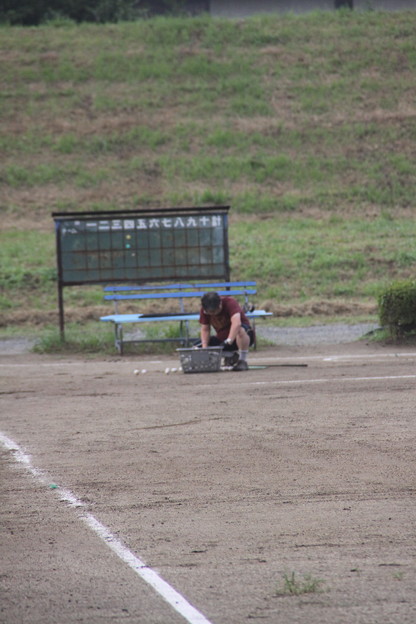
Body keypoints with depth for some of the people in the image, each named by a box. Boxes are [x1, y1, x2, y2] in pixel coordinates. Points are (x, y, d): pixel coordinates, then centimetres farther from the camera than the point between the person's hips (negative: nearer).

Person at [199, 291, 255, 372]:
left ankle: (243, 361, -27)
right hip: (222, 338, 6)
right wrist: (204, 347, -20)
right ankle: (232, 355, 2)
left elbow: (236, 323, -40)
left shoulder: (230, 303, -26)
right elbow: (205, 329, -5)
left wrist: (228, 341, -50)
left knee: (240, 330, -43)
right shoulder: (204, 310, -10)